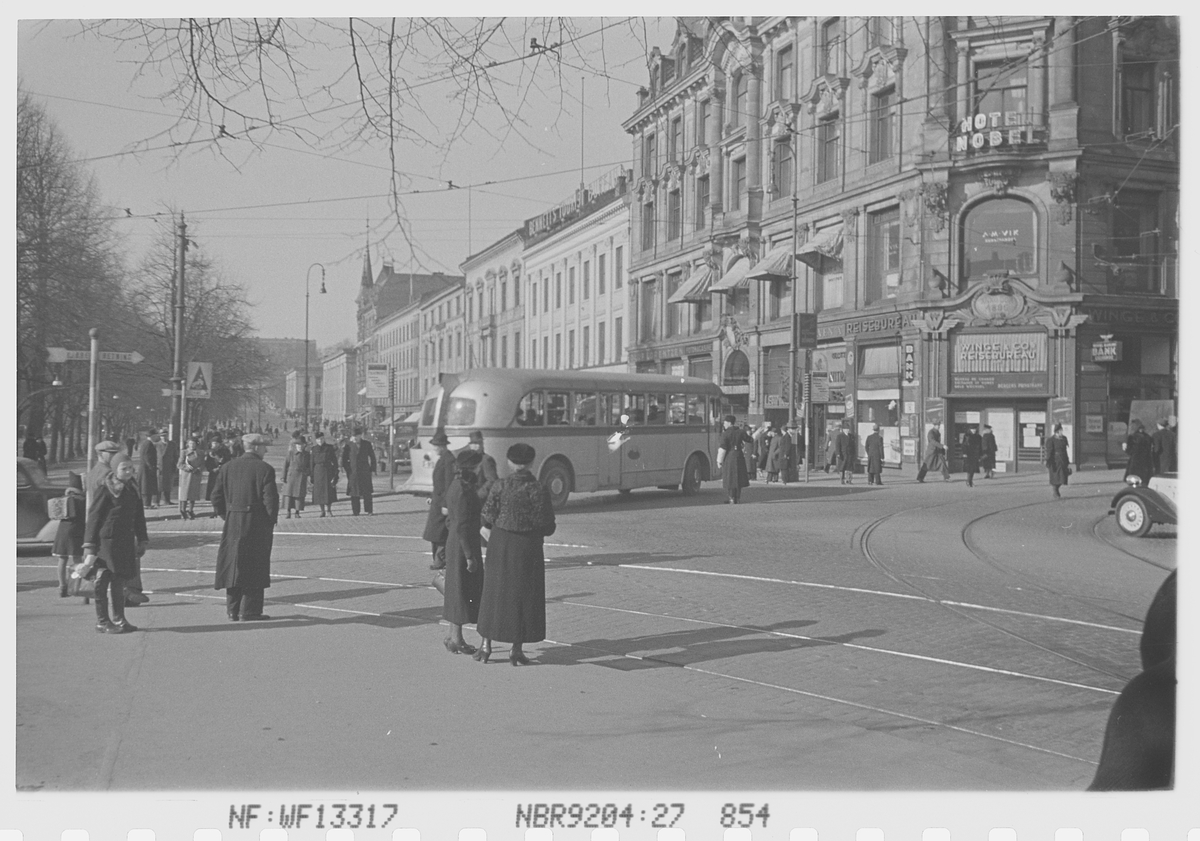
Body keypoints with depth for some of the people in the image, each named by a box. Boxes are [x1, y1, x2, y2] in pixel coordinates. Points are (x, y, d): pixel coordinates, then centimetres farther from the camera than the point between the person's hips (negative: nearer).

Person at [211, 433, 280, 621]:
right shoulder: (264, 469, -10)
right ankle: (249, 611, 1)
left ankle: (232, 610, 17)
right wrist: (272, 518, 1)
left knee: (233, 565, 12)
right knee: (255, 567, 1)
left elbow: (216, 498, 7)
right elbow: (270, 499, -14)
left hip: (232, 525, 5)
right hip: (257, 525, -5)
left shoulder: (227, 468, 7)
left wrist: (226, 516, 17)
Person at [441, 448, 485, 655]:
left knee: (457, 591, 16)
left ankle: (454, 637, 24)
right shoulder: (463, 490, -20)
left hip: (454, 543, 10)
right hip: (463, 545, -10)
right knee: (461, 590, -1)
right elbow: (462, 525, -22)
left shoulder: (455, 485, 10)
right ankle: (456, 639, 6)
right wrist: (469, 556, -20)